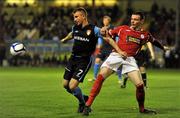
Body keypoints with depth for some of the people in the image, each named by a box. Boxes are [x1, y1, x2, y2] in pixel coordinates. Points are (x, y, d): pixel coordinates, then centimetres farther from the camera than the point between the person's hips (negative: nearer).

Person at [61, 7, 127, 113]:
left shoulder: (94, 29, -13)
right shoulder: (75, 28, 5)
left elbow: (109, 40, -11)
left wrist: (119, 51, -21)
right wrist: (65, 39, 51)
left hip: (84, 61, -7)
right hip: (73, 59, 7)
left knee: (72, 86, -16)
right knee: (65, 84, 7)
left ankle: (82, 103, 13)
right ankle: (83, 97, 30)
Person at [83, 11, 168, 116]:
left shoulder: (145, 35, 15)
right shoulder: (123, 29, 11)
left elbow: (154, 41, 35)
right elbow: (108, 34, 16)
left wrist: (163, 48, 49)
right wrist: (104, 31, -6)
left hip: (130, 60, 1)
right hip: (116, 56, -1)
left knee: (140, 85, -9)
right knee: (100, 77, -19)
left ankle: (142, 109, 17)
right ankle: (88, 105, -17)